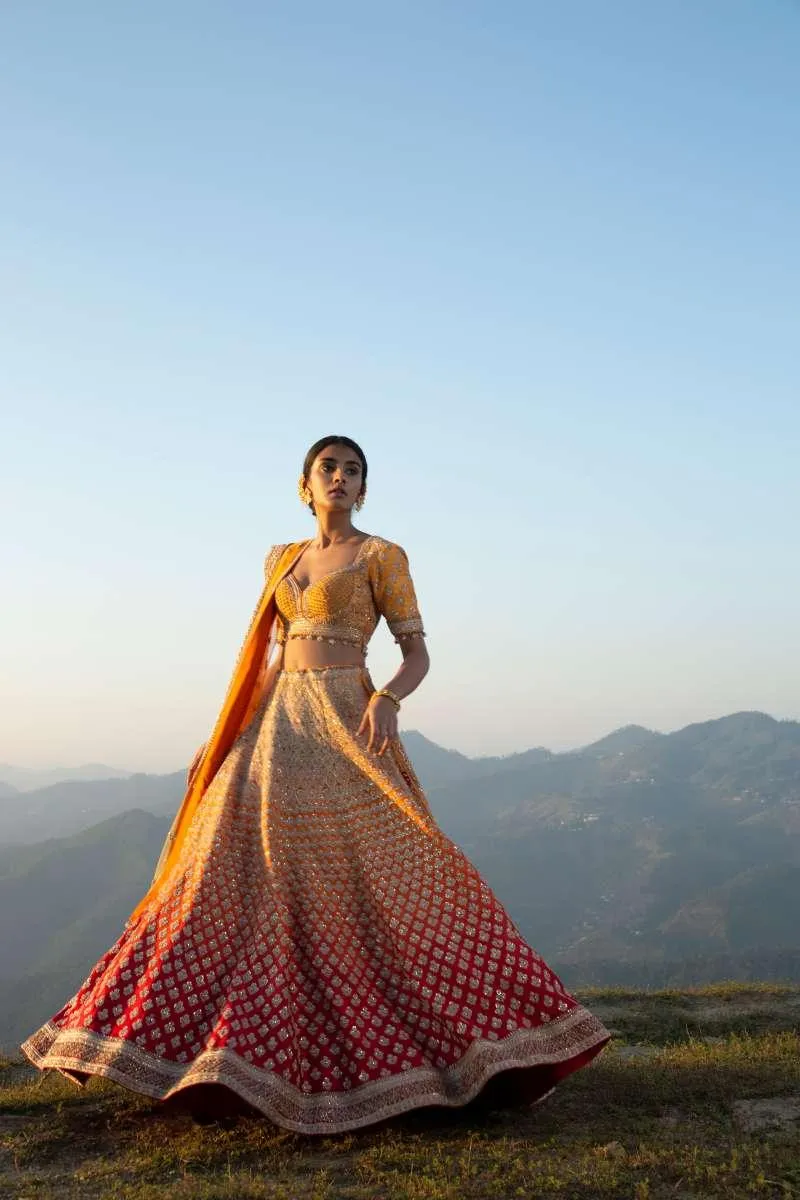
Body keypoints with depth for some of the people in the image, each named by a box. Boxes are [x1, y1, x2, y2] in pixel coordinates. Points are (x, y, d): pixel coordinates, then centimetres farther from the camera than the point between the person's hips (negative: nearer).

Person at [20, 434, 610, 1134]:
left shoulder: (382, 556, 1)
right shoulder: (281, 560, 17)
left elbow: (418, 654, -2)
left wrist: (388, 700, -22)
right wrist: (228, 733, 17)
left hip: (346, 725, -5)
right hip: (280, 726, 6)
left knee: (368, 876, -12)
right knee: (250, 877, 1)